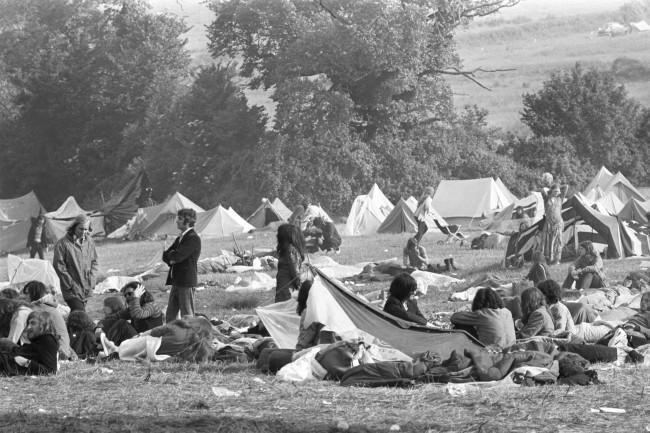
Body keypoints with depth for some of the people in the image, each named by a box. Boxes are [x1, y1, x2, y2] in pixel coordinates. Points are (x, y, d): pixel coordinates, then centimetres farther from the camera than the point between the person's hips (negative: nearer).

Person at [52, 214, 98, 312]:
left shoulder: (89, 241, 7)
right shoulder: (63, 243, -10)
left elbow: (94, 262, 15)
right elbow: (59, 266, -9)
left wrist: (91, 281, 2)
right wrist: (71, 284, -11)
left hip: (86, 289, 5)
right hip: (72, 290, -5)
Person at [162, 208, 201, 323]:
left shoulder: (193, 239, -13)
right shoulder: (180, 238, 17)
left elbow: (177, 256, -20)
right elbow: (165, 256, 17)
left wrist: (169, 255, 1)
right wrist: (170, 259, -4)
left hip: (186, 283, -9)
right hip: (176, 282, 9)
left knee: (187, 316, -5)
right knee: (170, 317, 9)